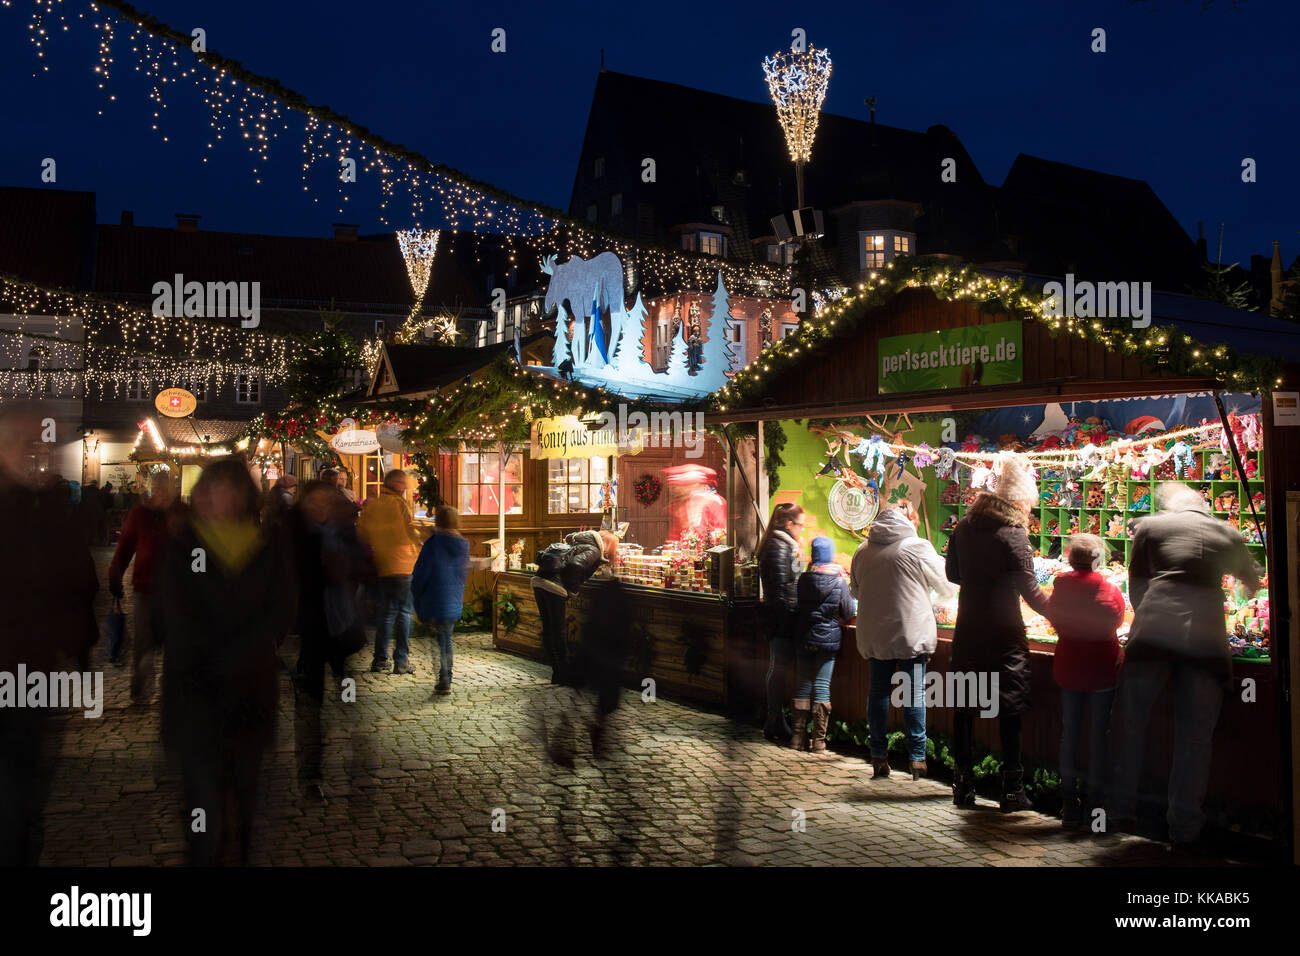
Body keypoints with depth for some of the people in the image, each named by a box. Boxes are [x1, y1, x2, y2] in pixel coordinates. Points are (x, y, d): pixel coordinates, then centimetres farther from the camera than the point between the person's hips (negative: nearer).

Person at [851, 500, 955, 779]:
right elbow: (947, 587, 2)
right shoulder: (918, 547, -9)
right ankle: (917, 757, 6)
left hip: (874, 635, 4)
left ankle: (878, 756, 15)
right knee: (914, 693, 3)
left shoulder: (862, 550, 5)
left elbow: (855, 591, 17)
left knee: (878, 691, 11)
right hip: (912, 633, -4)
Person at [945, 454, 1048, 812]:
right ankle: (1012, 789, 5)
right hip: (1003, 634, -5)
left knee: (965, 706, 10)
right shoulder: (1013, 534, -13)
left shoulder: (964, 527, 5)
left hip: (968, 630, 5)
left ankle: (964, 785, 16)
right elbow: (1030, 592, -14)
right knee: (1009, 709, 2)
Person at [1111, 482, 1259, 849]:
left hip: (1154, 632, -1)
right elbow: (1252, 582, 39)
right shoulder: (1226, 533, 21)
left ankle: (1123, 809, 18)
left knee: (1132, 722, 13)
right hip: (1206, 636, 1)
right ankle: (1184, 829, 14)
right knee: (1194, 736, 9)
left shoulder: (1149, 526, 15)